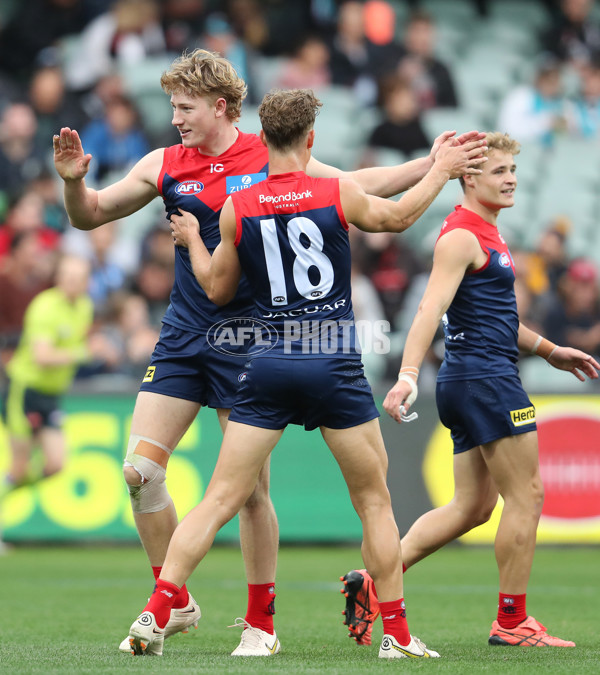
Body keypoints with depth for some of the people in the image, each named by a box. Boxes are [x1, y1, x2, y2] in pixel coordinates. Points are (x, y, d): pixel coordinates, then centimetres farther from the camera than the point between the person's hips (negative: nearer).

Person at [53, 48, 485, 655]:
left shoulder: (272, 160, -1)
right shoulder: (164, 166, 6)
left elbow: (361, 186, 10)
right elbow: (90, 215, 11)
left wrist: (430, 164, 3)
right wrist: (73, 181, -9)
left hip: (250, 342, -3)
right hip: (182, 337, 3)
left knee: (250, 488, -3)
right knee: (140, 469, -8)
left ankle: (260, 623, 10)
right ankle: (174, 602, 9)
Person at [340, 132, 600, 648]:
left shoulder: (487, 234, 20)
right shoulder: (462, 236, -12)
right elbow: (431, 309, -22)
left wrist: (547, 350, 33)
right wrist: (408, 375, -32)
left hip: (471, 385, 10)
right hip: (485, 379, -10)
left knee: (472, 507, 10)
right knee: (527, 496, -4)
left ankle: (374, 581, 7)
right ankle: (512, 622, 2)